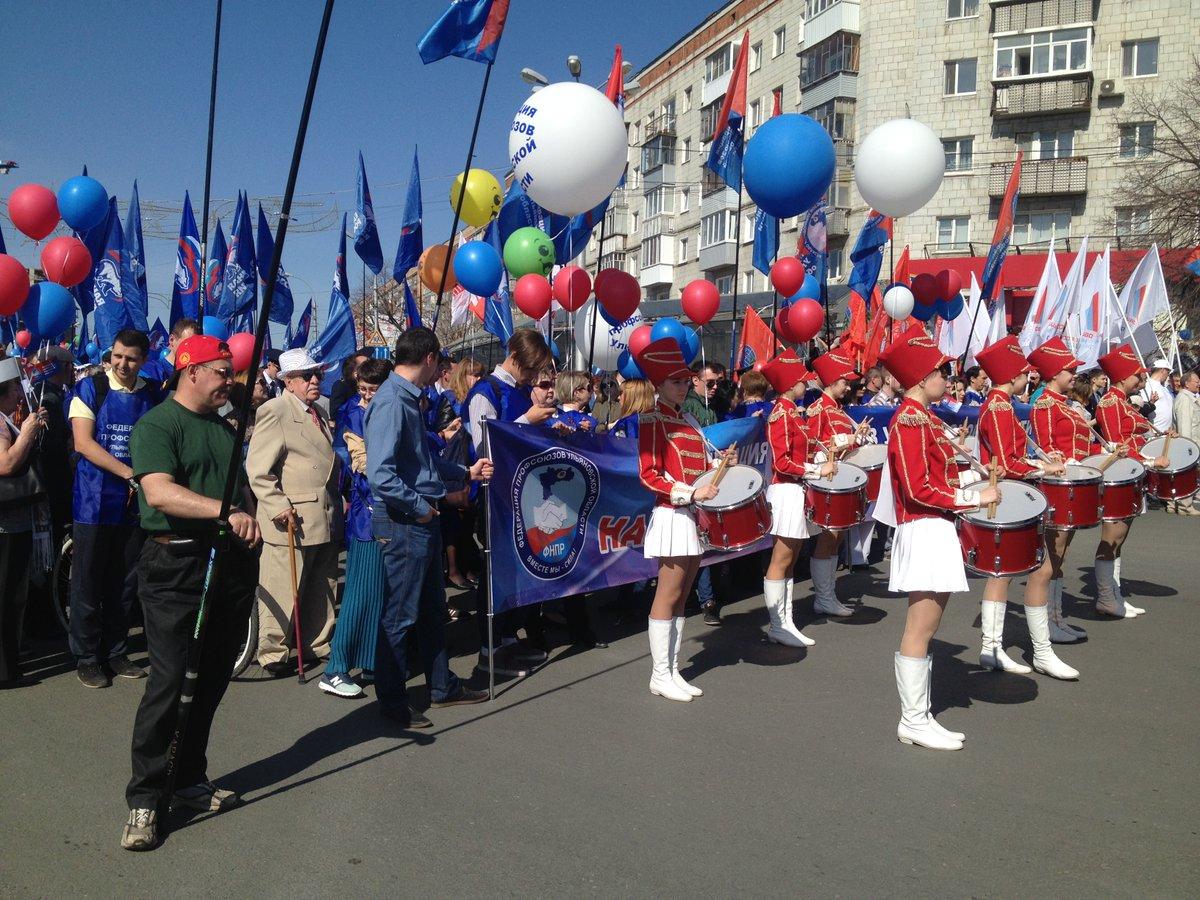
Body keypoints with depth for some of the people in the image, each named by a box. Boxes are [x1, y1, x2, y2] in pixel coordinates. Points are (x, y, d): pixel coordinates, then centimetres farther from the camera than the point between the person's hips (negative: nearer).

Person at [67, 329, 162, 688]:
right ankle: (86, 657, 16)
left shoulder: (154, 395, 5)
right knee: (88, 584, 3)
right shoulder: (90, 389, -3)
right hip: (95, 502, -3)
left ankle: (116, 653, 23)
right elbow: (83, 443, -11)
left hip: (136, 503, 3)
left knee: (125, 584, 10)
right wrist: (130, 474, -18)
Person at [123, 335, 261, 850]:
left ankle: (190, 782, 25)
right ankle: (145, 799, 5)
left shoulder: (224, 427, 18)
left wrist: (249, 523, 6)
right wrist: (225, 511, -33)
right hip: (177, 565, -7)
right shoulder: (156, 425, -7)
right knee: (168, 680, -7)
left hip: (231, 564, 8)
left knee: (213, 679, 12)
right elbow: (159, 492, -23)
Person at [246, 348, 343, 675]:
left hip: (326, 520, 8)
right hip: (291, 520, -8)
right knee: (283, 590, -2)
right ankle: (272, 651, 12)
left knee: (321, 589, 16)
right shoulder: (274, 411, -7)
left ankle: (318, 643, 29)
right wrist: (278, 507, -20)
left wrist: (338, 502, 20)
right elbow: (258, 468, -13)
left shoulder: (319, 412, 17)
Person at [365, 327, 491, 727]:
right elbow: (381, 475, -29)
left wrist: (466, 471, 27)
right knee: (399, 615, 3)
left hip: (422, 520, 10)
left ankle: (443, 686, 35)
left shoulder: (409, 398, 11)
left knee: (432, 607, 20)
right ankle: (392, 703, 18)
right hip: (403, 524, -10)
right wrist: (419, 507, -18)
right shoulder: (391, 402, -20)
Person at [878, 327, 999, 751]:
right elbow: (919, 490, -20)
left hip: (936, 530, 10)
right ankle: (913, 722, 7)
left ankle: (920, 716, 22)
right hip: (925, 531, -10)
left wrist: (972, 483, 7)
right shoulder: (911, 420, -15)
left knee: (925, 629, 14)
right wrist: (974, 497, -16)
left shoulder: (922, 417, 15)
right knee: (919, 632, -2)